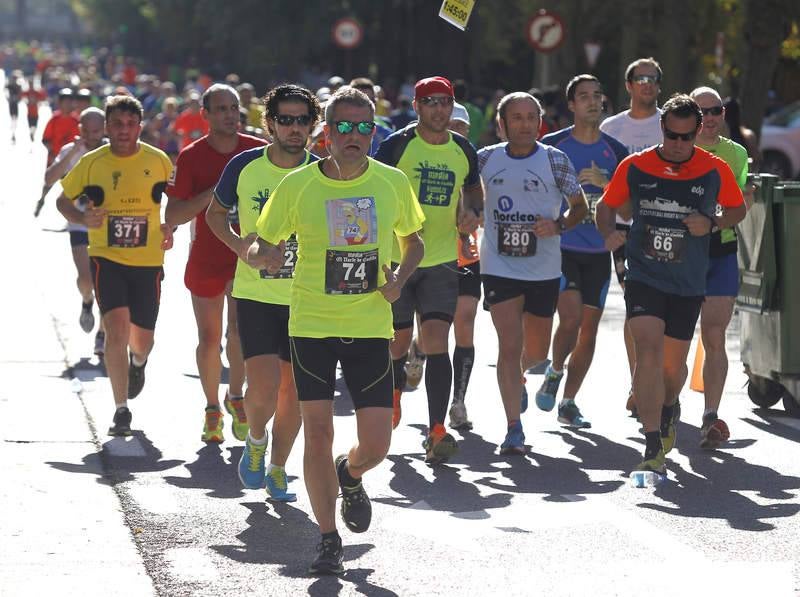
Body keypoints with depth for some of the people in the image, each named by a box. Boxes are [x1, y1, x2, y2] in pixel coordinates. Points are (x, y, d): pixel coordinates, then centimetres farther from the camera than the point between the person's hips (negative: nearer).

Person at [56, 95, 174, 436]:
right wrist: (83, 219, -12)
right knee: (116, 327, -19)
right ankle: (121, 410, -11)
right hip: (106, 257, -1)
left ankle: (137, 362, 50)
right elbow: (63, 200, 8)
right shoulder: (91, 163, -4)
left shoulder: (158, 161, -2)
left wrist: (170, 228, -2)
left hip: (148, 260, 1)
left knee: (141, 339, 9)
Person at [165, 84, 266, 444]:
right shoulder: (191, 157, -5)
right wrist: (214, 192, -20)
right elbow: (172, 217, -10)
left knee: (240, 326, -19)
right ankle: (212, 409, 25)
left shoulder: (259, 152, -1)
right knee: (209, 339, 7)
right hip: (206, 259, 0)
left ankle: (235, 396, 3)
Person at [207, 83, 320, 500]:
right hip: (255, 293, -1)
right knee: (263, 387, -13)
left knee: (293, 388, 7)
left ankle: (277, 469, 26)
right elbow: (215, 213, 11)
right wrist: (237, 242, -7)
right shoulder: (245, 166, -4)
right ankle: (255, 441, 19)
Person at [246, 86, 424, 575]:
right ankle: (328, 539, 11)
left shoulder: (393, 183, 0)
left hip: (371, 327, 1)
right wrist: (263, 255, -22)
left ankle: (350, 477, 35)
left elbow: (413, 241, 16)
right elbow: (261, 248, 2)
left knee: (376, 445, -2)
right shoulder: (297, 185, -6)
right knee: (318, 432, -6)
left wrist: (400, 276, -4)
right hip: (312, 325, -1)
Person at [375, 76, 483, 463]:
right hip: (397, 257, -1)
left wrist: (473, 212, 2)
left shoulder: (463, 151, 6)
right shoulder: (397, 145, -6)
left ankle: (436, 431, -16)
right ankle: (394, 392, 44)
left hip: (442, 260, 1)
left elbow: (473, 188, 23)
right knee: (399, 338, 10)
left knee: (436, 341, -12)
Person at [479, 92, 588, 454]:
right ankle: (514, 428, -7)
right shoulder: (486, 159, -1)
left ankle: (517, 377, 49)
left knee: (536, 351, 14)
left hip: (543, 270, 1)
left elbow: (580, 206, 4)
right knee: (509, 345, -11)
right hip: (499, 267, -1)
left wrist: (558, 225, -16)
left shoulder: (555, 161, -4)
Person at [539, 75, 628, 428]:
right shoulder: (552, 146, -1)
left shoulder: (614, 151, 7)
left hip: (598, 252, 3)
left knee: (589, 329, 5)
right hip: (561, 248, -3)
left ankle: (568, 403, 16)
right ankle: (555, 371, 10)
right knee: (571, 319, -19)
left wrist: (604, 182, -13)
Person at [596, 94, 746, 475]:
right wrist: (609, 233, -12)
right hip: (643, 278, -2)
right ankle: (653, 449, -21)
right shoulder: (634, 167, -4)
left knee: (674, 364, 12)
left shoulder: (715, 171, -3)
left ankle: (667, 411, 48)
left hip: (689, 285, 2)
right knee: (649, 353, -19)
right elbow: (606, 207, 10)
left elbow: (737, 209, 12)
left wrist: (711, 223, -9)